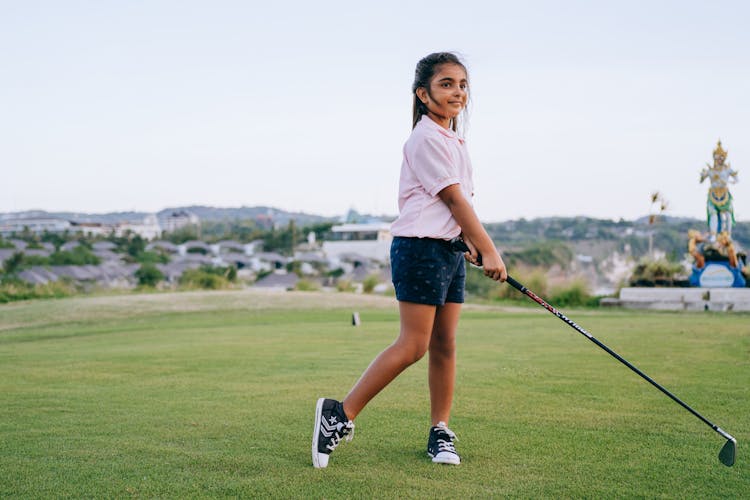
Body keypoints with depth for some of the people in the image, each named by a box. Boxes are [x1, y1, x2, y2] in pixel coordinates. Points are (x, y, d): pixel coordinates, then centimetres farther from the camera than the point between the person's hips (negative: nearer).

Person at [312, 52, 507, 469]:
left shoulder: (454, 141, 20)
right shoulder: (427, 139, -10)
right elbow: (455, 199, -14)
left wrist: (473, 244, 5)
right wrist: (490, 250, -14)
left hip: (450, 252, 9)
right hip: (421, 247, -9)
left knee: (445, 344, 7)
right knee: (414, 345, -11)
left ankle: (441, 432, 14)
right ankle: (340, 415, -4)